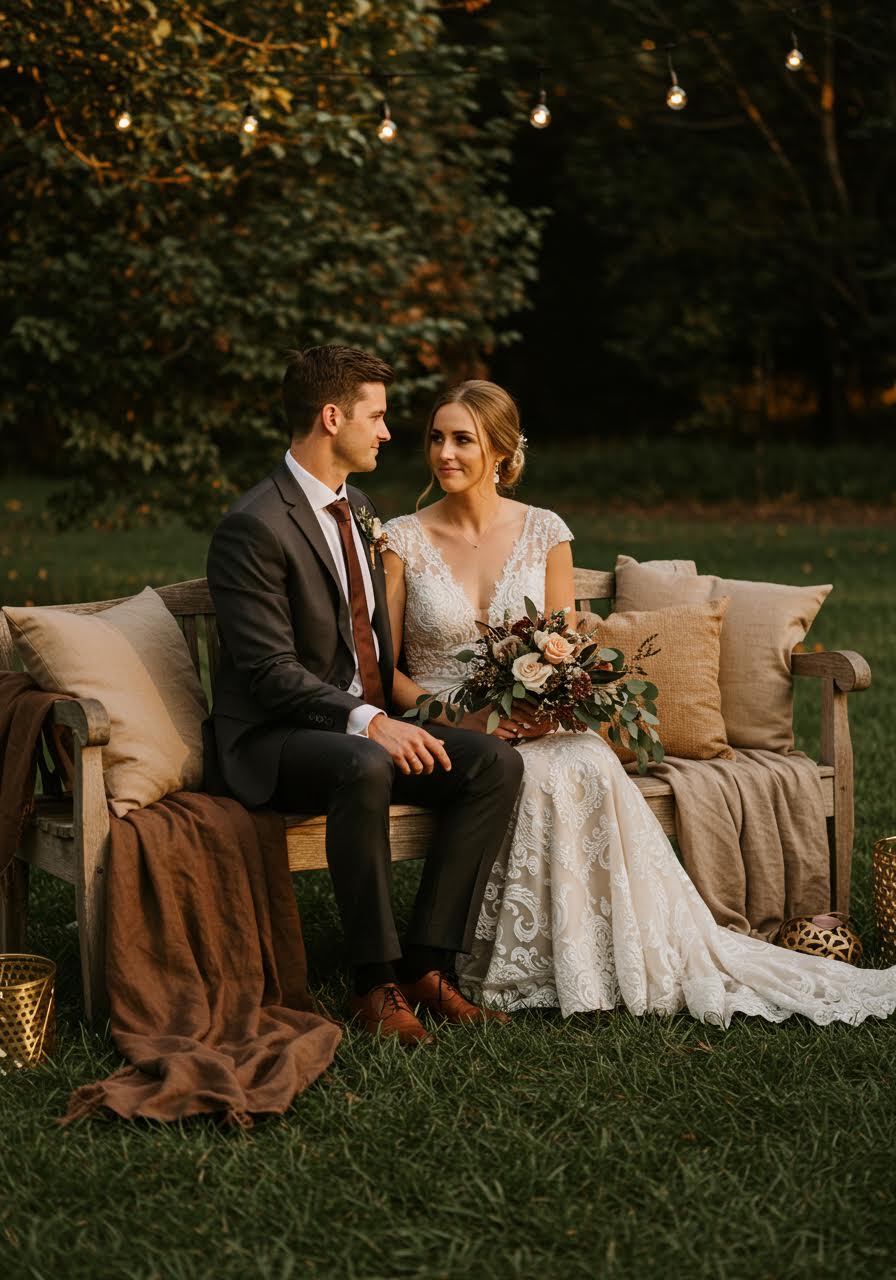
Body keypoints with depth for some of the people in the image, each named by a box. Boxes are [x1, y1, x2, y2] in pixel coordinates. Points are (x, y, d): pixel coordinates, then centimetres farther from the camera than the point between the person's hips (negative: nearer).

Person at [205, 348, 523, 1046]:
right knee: (364, 768, -39)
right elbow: (271, 671, -21)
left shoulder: (358, 508, 14)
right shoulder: (255, 527, -14)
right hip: (275, 739, -8)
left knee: (496, 762, -15)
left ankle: (427, 963, -14)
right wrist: (368, 722, -31)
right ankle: (376, 981, -26)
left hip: (372, 722, 8)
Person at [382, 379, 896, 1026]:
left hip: (534, 726, 2)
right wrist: (459, 716, -16)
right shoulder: (403, 540, 0)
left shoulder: (544, 533, 6)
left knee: (589, 767, -31)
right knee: (539, 779, -33)